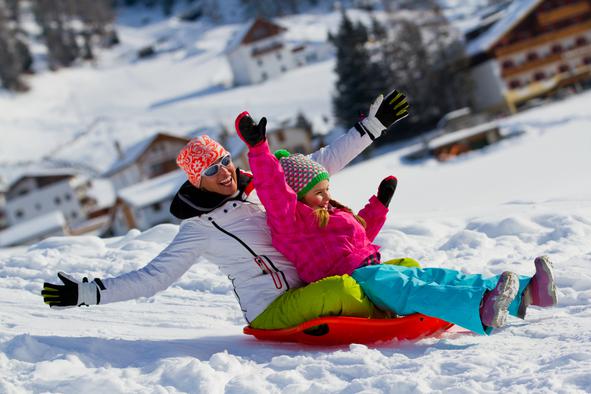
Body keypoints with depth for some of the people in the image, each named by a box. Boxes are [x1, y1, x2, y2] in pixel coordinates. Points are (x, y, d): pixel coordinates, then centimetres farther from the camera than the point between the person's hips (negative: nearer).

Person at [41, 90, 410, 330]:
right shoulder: (199, 229, -2)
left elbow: (322, 163, 15)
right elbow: (155, 276, -1)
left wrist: (372, 125, 10)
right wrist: (89, 292, -10)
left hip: (311, 287, 7)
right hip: (272, 314, -6)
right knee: (341, 288, -32)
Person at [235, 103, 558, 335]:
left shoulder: (332, 215, 29)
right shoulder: (290, 221, -2)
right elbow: (273, 191, -19)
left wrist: (380, 203, 44)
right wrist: (257, 148, -28)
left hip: (373, 269, 10)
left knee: (439, 277, -8)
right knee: (408, 290, -36)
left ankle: (524, 293, -22)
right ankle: (481, 310, -59)